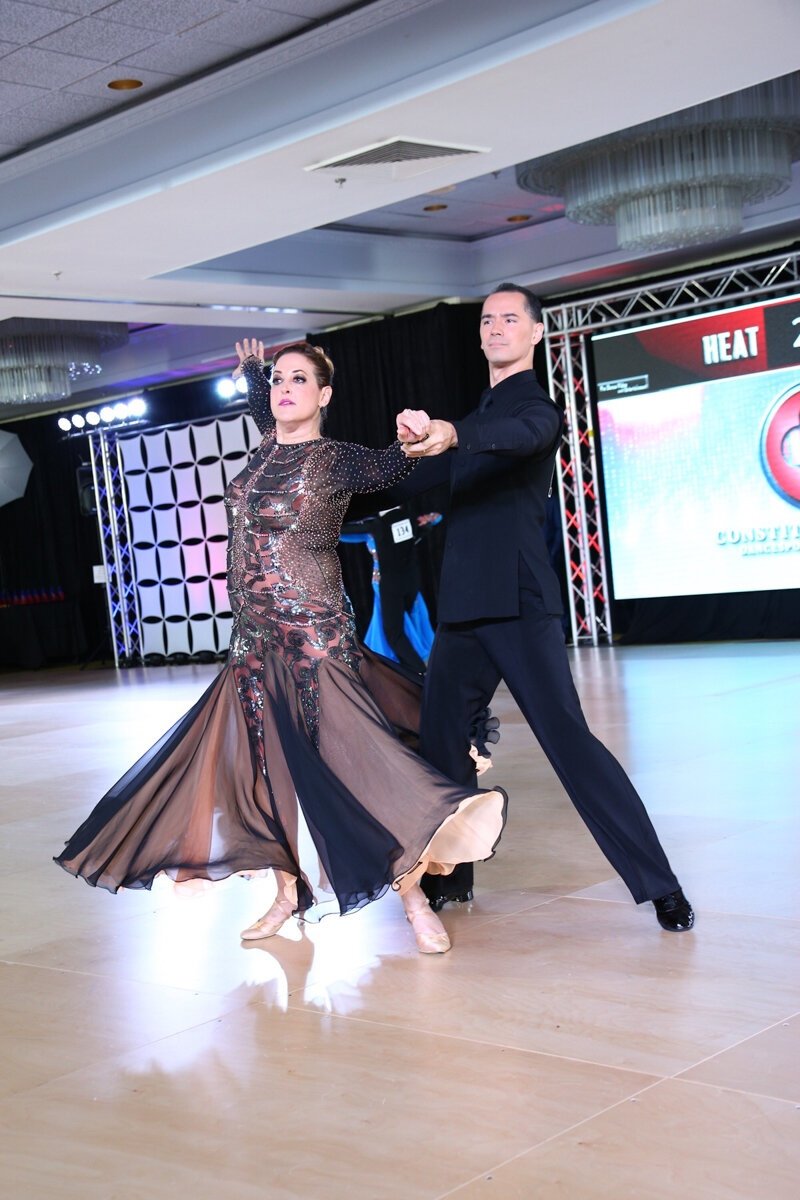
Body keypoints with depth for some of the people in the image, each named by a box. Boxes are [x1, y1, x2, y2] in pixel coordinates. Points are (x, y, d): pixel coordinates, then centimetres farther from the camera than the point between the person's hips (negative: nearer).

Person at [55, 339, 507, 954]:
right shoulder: (267, 449, 11)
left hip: (313, 635, -8)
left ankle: (414, 896, -5)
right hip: (255, 639, 8)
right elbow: (266, 418, 37)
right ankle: (289, 894, 21)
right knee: (267, 764, 10)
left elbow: (387, 467, -31)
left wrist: (416, 441, -51)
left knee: (346, 756, -11)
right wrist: (250, 368, 45)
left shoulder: (335, 459, -9)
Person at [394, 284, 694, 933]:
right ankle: (450, 875, 26)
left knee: (568, 738, -13)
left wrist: (450, 434, -47)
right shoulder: (480, 412, 21)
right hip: (463, 606, 8)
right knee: (439, 738, 10)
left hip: (517, 604, -8)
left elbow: (521, 435, -29)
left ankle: (661, 886, -8)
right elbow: (423, 479, 34)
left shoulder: (535, 405, -3)